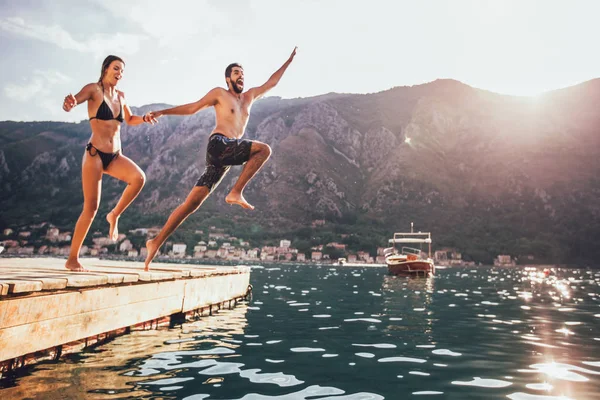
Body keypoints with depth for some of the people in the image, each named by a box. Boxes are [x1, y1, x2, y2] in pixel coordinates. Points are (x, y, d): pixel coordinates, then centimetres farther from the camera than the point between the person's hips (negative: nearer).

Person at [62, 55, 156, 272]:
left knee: (139, 177, -26)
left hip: (115, 155, 5)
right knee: (91, 207, -7)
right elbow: (76, 99, -23)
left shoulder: (121, 96, 14)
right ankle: (72, 258, 7)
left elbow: (129, 120, 29)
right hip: (95, 154, -5)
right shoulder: (94, 89, -3)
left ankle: (114, 215, -2)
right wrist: (69, 102, -46)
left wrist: (144, 118, 8)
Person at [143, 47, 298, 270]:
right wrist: (162, 112, 4)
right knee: (264, 149, -19)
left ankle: (156, 242, 2)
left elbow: (271, 83, 34)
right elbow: (192, 108, 11)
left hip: (229, 153, 6)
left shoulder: (249, 96, 28)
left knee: (193, 202, 0)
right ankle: (236, 193, -19)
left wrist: (289, 61, 33)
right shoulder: (219, 93, 12)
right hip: (218, 145, -5)